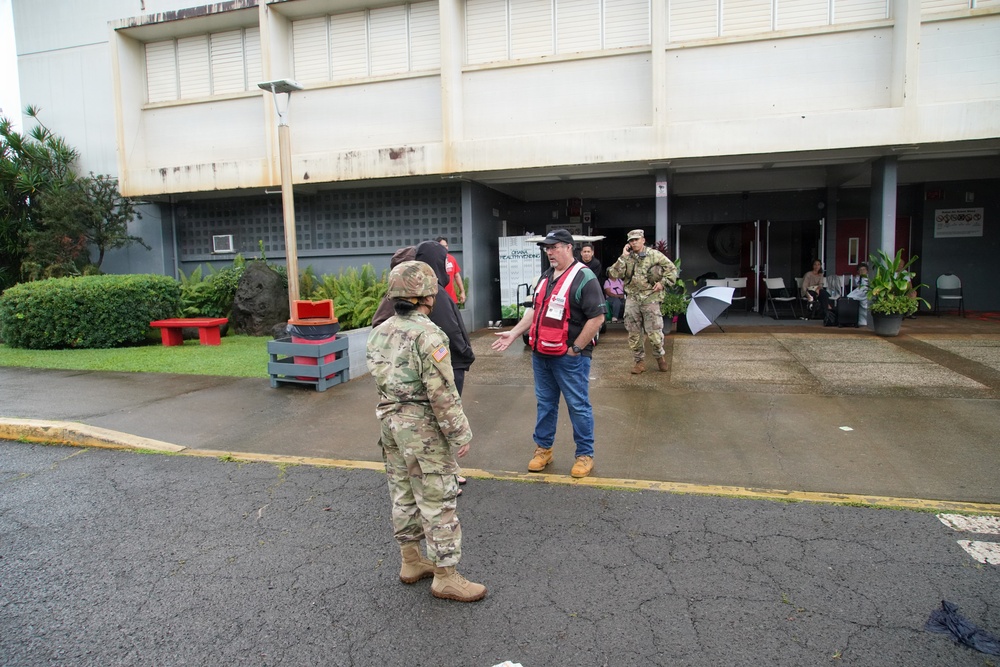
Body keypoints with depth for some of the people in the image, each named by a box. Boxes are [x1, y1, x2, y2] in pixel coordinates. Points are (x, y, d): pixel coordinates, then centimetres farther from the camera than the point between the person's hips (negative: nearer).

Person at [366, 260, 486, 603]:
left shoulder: (380, 332, 5)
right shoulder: (427, 335, -21)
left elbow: (379, 378, 12)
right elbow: (442, 392, -22)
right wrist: (461, 433, -15)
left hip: (390, 420, 9)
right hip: (422, 427, -9)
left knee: (403, 494, 19)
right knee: (438, 501, 2)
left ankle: (411, 562, 33)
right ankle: (445, 577, 12)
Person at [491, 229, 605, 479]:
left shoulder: (584, 278, -13)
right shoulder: (546, 277, 14)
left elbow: (597, 317, -17)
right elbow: (535, 310, 20)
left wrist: (575, 348, -15)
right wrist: (514, 333, 10)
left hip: (570, 357, -7)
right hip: (541, 355, 8)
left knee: (578, 406, 3)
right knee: (545, 403, 17)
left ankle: (585, 455, 17)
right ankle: (543, 448, 31)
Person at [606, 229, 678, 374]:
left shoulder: (654, 254, 0)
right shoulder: (626, 258, 7)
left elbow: (672, 269, 5)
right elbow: (614, 274, -6)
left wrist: (663, 283, -7)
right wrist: (623, 257, -10)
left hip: (650, 297, -3)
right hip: (632, 298, 3)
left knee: (654, 331, -4)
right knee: (634, 332, 5)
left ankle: (660, 356, 21)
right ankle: (640, 361, 17)